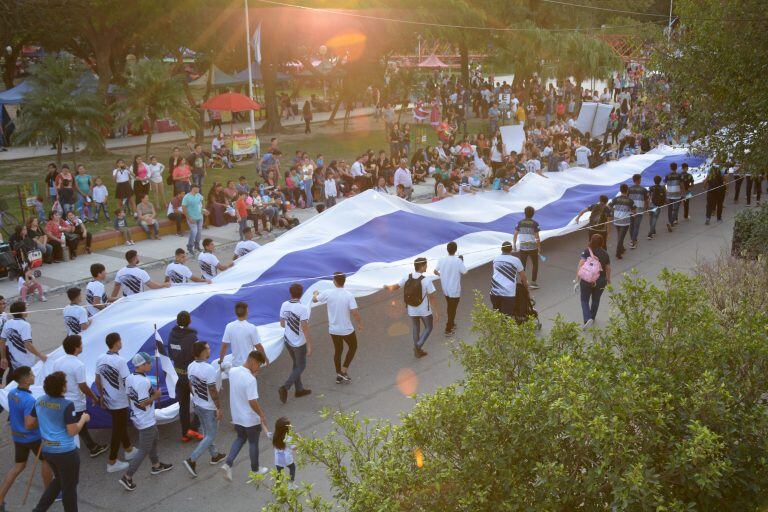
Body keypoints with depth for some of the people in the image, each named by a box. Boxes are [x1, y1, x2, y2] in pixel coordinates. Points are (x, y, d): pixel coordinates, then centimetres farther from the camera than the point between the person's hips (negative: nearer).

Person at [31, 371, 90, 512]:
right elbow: (72, 431, -18)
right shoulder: (67, 405, -20)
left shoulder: (39, 401, 0)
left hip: (47, 449, 7)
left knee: (59, 479, 28)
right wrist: (83, 419, -3)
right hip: (65, 451, -7)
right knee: (69, 486, 10)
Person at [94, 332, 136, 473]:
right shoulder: (120, 361, -23)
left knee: (121, 426, 24)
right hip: (120, 402, -7)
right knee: (118, 431, 5)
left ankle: (129, 450, 41)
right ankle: (112, 462, 12)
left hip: (108, 401, 7)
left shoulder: (100, 359, -2)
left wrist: (101, 396, 20)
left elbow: (97, 380, 8)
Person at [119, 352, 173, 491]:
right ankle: (127, 477, 5)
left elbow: (129, 398, 10)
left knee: (154, 440, 28)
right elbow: (143, 403, -28)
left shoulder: (129, 378, 1)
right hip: (146, 422, -10)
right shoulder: (143, 382, -28)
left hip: (136, 417, 10)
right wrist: (156, 396, -15)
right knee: (144, 450, 2)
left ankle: (156, 465, 44)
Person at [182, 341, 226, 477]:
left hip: (197, 405, 8)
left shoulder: (191, 366, -5)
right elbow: (213, 391, -24)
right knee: (211, 436, 6)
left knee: (207, 432, 24)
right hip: (209, 408, -8)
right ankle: (191, 460, -1)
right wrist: (219, 407, -14)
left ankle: (214, 455, 39)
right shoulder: (209, 369, -29)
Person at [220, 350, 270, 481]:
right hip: (251, 419, -6)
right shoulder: (251, 380, -30)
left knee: (240, 438, 27)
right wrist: (262, 415, -15)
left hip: (236, 416, 6)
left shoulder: (233, 371, -7)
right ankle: (255, 469, 33)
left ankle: (228, 463, 12)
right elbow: (252, 402, -29)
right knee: (253, 443, 15)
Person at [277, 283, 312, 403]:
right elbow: (305, 328, -23)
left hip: (287, 340, 6)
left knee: (296, 364, 22)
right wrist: (309, 345, -16)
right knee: (301, 366, 10)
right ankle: (285, 388, -3)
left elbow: (282, 324, 5)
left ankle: (299, 389, 30)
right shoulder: (303, 308, -23)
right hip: (299, 343, -6)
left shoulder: (284, 305, -5)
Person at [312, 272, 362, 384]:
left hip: (333, 329, 3)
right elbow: (355, 313, -22)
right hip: (347, 329, -3)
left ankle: (339, 376, 28)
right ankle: (343, 371, 13)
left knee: (338, 351, 21)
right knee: (353, 347, 22)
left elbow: (314, 300, 6)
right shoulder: (349, 296, -18)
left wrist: (315, 294, 29)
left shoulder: (327, 293, -11)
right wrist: (360, 323, -3)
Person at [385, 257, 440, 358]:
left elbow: (397, 286, 5)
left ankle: (418, 351, 34)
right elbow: (432, 298, -20)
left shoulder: (407, 278, -13)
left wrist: (388, 287, 27)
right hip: (425, 310, -4)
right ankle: (418, 346, 5)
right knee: (428, 328, 20)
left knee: (416, 329, 23)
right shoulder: (427, 281, -26)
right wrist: (435, 313, -10)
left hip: (412, 310, 4)